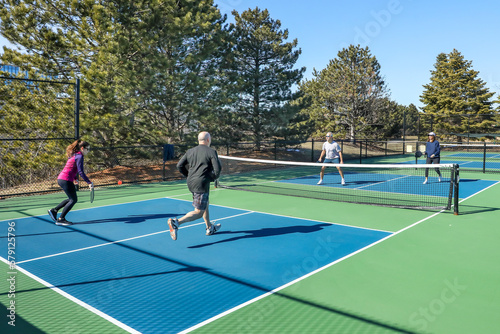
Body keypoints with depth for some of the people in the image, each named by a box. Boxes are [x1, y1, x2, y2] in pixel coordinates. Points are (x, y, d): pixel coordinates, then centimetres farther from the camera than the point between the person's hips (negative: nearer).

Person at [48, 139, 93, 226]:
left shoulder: (73, 155, 17)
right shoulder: (79, 156, -12)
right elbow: (80, 172, -19)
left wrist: (75, 178, 25)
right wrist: (89, 183, -19)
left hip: (61, 179, 10)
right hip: (66, 180, -10)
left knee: (72, 199, 18)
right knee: (73, 200, -2)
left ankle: (54, 210, 20)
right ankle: (60, 219, -1)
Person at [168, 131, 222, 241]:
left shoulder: (190, 151, 9)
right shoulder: (211, 152, -7)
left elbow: (180, 165, 7)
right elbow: (217, 169, -13)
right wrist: (213, 178, 7)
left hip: (191, 183, 8)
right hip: (202, 184, -8)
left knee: (205, 205, 27)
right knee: (198, 212, -4)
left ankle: (210, 228, 39)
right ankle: (176, 222, -22)